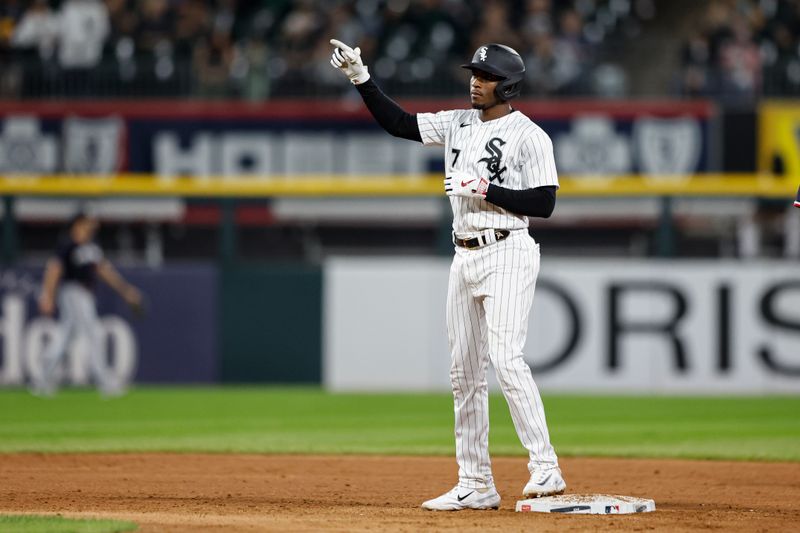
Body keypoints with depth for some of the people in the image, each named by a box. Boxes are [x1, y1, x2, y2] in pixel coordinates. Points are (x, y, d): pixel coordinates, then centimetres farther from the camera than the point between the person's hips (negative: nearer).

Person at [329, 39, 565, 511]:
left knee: (507, 359, -21)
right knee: (464, 371, 7)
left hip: (507, 254, -8)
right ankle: (476, 486, 12)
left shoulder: (529, 136, -8)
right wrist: (361, 77, 5)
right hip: (465, 256, 8)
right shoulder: (459, 123, 12)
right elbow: (398, 122, 13)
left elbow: (544, 203, -13)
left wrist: (486, 190, -18)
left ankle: (546, 468, -21)